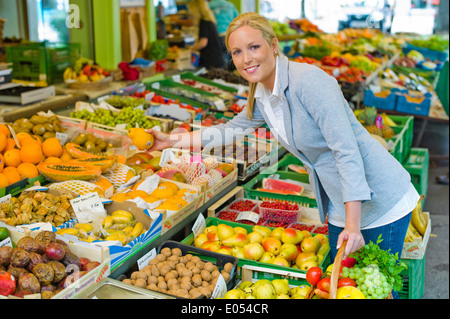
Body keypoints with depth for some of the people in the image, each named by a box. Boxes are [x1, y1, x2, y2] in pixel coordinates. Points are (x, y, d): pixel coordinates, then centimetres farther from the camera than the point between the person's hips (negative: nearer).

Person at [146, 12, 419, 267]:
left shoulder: (309, 81, -26)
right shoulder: (261, 97, 1)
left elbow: (346, 150, -28)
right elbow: (231, 131, 17)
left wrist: (353, 224, -29)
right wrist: (171, 140, 11)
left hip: (381, 201, -8)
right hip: (339, 207, 8)